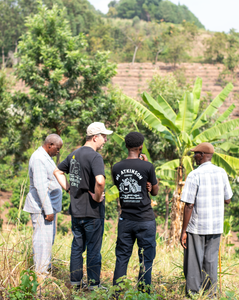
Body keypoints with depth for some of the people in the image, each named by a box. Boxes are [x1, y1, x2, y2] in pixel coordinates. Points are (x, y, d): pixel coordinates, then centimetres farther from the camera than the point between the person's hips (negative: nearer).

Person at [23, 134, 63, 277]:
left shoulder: (46, 158, 17)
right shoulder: (39, 159, -17)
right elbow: (40, 186, -22)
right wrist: (48, 210, -23)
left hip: (49, 206, 11)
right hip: (41, 206, -11)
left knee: (49, 238, 14)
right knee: (43, 239, -9)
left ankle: (46, 269, 22)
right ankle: (40, 273, -6)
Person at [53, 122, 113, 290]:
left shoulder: (74, 154, 8)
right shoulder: (95, 157, -18)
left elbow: (58, 171, 20)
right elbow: (100, 181, -34)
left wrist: (69, 189, 13)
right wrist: (98, 197, -18)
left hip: (76, 209, 7)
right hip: (92, 210, -7)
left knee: (77, 246, 16)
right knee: (94, 248, 4)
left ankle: (76, 281, 24)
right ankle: (94, 284, 12)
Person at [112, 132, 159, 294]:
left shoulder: (117, 168, 1)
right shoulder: (147, 167, -10)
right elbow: (155, 191, 3)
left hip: (125, 220, 4)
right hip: (145, 220, -4)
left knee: (122, 257, 10)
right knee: (146, 259, 6)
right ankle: (143, 292, 9)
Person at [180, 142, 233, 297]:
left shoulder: (195, 175, -14)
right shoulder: (221, 173, 2)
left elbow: (189, 205, -15)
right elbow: (228, 200, 9)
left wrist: (184, 231, -10)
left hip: (197, 227, -5)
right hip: (216, 226, 5)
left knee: (194, 263, 6)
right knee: (211, 261, 13)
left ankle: (193, 294, 12)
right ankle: (211, 294, 17)